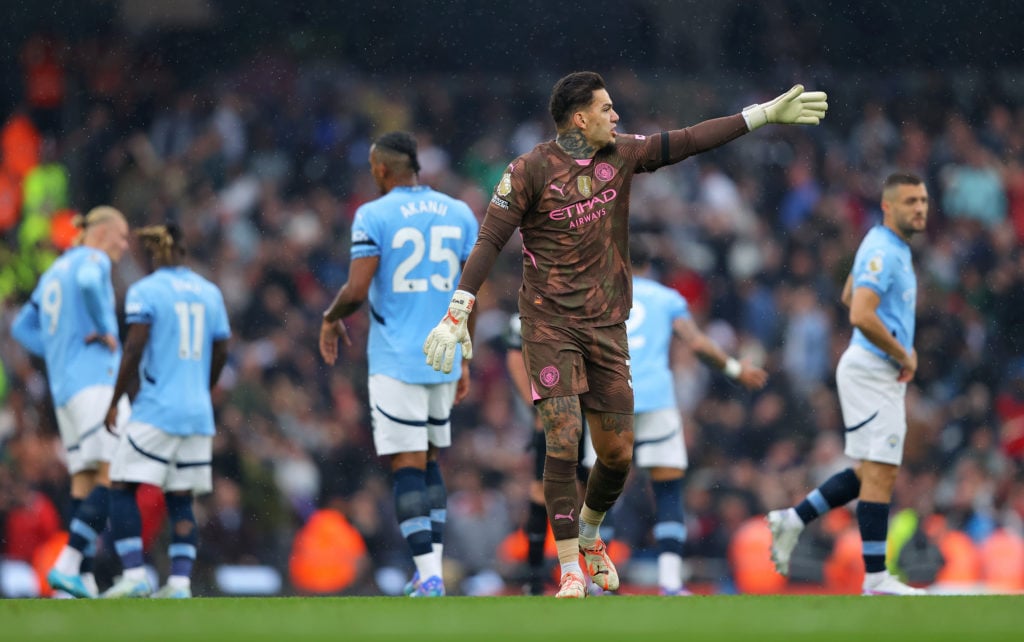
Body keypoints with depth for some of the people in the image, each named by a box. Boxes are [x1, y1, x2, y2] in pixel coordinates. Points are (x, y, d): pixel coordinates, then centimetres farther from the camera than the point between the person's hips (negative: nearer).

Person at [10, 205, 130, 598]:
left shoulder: (53, 274, 24)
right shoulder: (93, 259, -2)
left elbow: (23, 327, 29)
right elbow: (89, 283, -27)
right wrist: (107, 330, -14)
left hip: (64, 388, 9)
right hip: (96, 379, -9)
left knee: (85, 482, 5)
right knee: (114, 477, -14)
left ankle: (83, 580, -4)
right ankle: (67, 565, -24)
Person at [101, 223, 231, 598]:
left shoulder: (144, 292, -5)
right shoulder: (210, 293, 11)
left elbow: (134, 350, -12)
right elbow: (221, 353, 14)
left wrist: (113, 401, -4)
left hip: (156, 410, -5)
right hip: (199, 413, 5)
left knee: (122, 488, 0)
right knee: (181, 499, 9)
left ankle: (134, 574, -12)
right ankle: (180, 581, -2)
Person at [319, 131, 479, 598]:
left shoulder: (374, 216, -9)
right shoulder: (459, 214, 7)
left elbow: (356, 290, -15)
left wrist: (331, 319, 6)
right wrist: (465, 361, 14)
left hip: (395, 361, -5)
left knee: (407, 466, -4)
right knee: (430, 460, 19)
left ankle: (429, 578, -13)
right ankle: (432, 570, 16)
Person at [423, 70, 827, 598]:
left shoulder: (620, 154, 4)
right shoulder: (530, 170, -10)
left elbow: (684, 142, 8)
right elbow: (489, 240, -11)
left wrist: (764, 115, 5)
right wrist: (458, 314, -19)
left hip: (606, 324, 5)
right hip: (549, 322, -5)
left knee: (617, 453, 5)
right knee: (564, 436, -17)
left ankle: (589, 535, 35)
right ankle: (570, 573, -12)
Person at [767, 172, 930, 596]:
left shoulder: (892, 248, 16)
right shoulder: (882, 252, -17)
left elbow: (850, 296, 29)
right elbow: (861, 316, -27)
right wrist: (903, 355, -15)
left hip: (883, 376, 10)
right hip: (873, 371, -10)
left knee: (871, 473, 13)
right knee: (879, 472, -9)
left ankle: (792, 520, 18)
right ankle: (875, 577, -9)